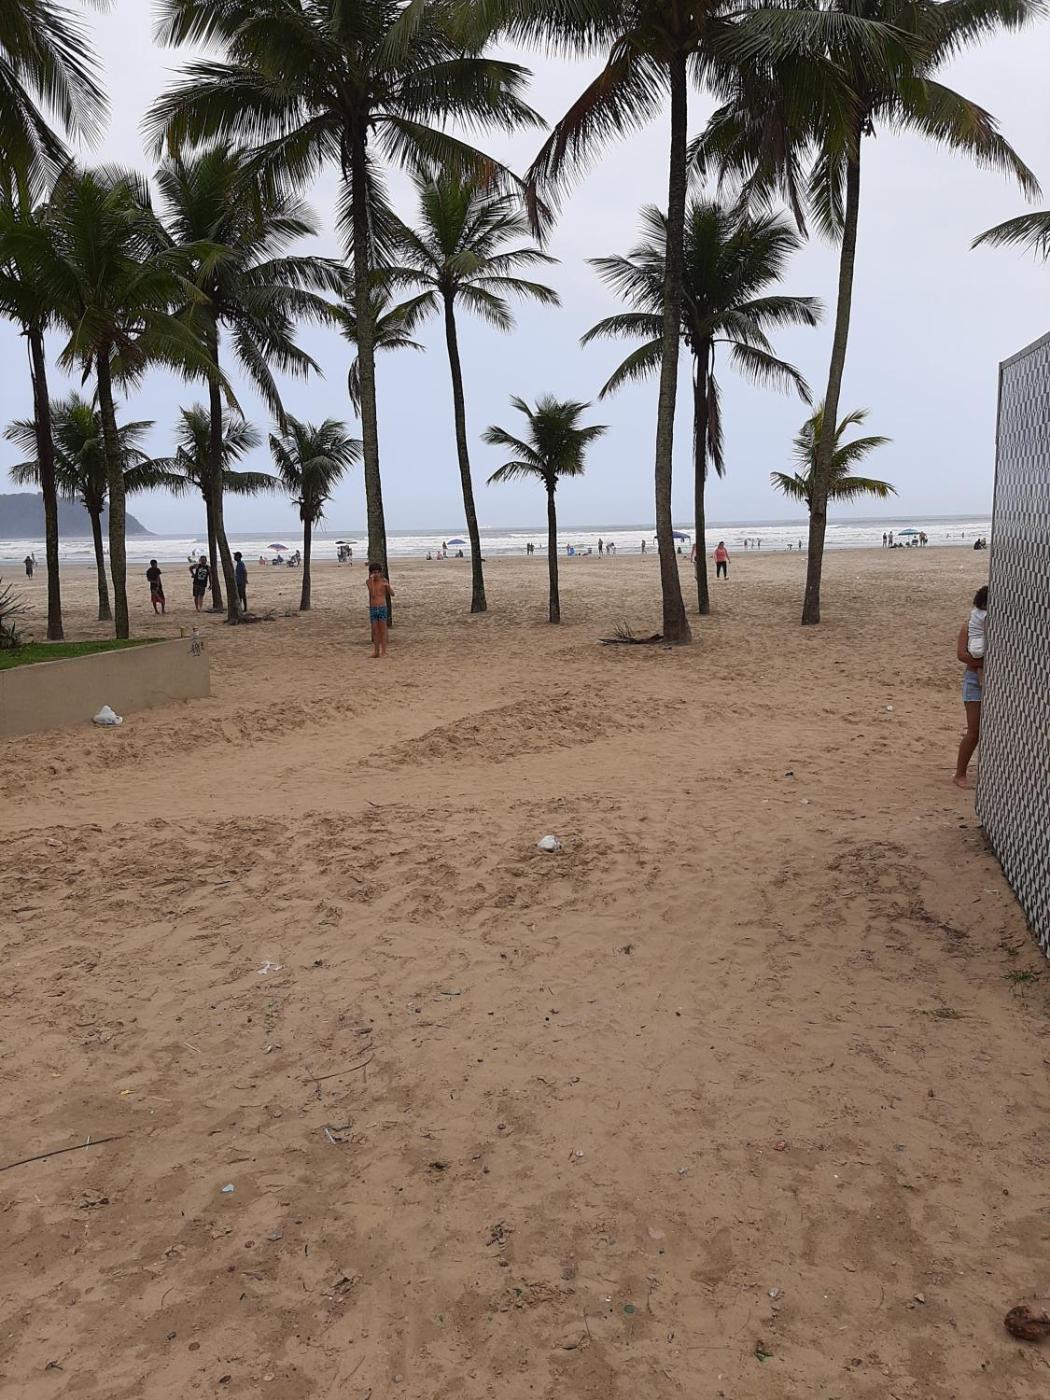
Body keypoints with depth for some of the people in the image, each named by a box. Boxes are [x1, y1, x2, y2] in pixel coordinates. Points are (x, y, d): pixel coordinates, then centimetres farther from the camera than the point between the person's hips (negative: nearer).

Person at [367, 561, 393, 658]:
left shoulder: (384, 580, -2)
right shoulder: (368, 581, 0)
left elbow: (392, 594, -3)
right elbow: (373, 594, -13)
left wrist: (388, 586, -23)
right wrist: (371, 580, -17)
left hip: (382, 608, -2)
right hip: (372, 609, 2)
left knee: (382, 631, 1)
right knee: (375, 631, 7)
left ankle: (383, 651, 4)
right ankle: (376, 651, 14)